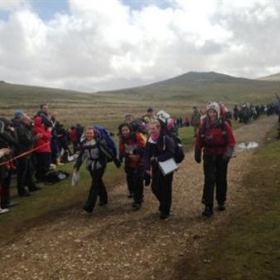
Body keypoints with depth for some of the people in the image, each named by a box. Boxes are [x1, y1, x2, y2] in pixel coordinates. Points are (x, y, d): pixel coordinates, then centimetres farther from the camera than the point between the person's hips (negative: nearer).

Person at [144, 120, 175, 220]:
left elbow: (171, 153, -24)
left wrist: (158, 158, -22)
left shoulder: (167, 139, -17)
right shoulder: (150, 140, 1)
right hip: (156, 168, 5)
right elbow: (147, 154, 0)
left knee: (166, 189, 4)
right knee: (155, 187, 8)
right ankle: (163, 204, 34)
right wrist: (147, 167, -11)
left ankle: (165, 210, 19)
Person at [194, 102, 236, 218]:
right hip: (208, 156, 0)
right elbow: (199, 141, 3)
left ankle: (221, 202, 34)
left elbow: (231, 141, -7)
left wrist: (228, 153, -20)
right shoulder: (203, 125, -3)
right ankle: (208, 207, -4)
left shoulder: (224, 125, -8)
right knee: (209, 180, -7)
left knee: (221, 180, 13)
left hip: (221, 156, 0)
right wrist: (197, 154, 5)